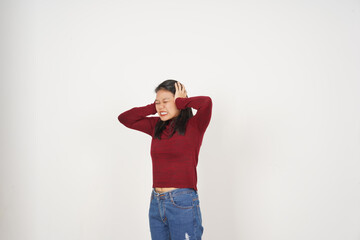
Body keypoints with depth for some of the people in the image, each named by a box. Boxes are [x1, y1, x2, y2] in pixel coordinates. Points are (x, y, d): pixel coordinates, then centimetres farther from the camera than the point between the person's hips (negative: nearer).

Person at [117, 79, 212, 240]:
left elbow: (206, 102, -23)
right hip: (156, 203, 6)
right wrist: (153, 107, 6)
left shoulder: (193, 126, -5)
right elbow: (124, 118, 14)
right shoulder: (156, 126, 12)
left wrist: (180, 102, -7)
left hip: (182, 203, -6)